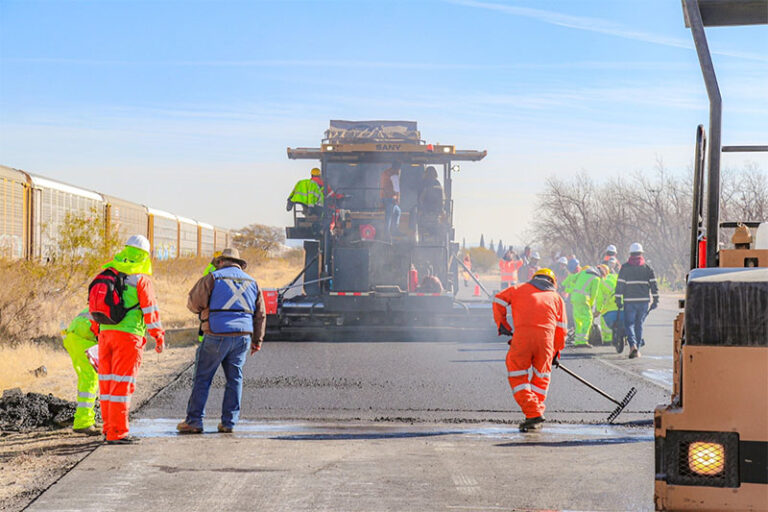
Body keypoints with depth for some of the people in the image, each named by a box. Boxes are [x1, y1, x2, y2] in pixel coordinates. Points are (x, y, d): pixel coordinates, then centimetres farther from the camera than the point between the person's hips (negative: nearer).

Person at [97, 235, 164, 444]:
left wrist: (96, 327, 29)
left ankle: (110, 428, 17)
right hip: (128, 334, -6)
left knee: (107, 381, 11)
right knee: (122, 384, -5)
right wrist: (158, 336, 2)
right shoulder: (140, 279, -6)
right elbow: (150, 309, -6)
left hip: (105, 333, 6)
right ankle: (117, 432, -5)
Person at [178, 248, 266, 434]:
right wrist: (257, 340, 20)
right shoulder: (252, 282, 15)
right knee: (234, 378, 10)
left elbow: (194, 302, -1)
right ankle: (229, 422, 8)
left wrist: (202, 311, 21)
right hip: (242, 336, 4)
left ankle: (194, 420, 2)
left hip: (217, 334, -4)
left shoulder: (213, 278, 1)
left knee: (202, 378, 2)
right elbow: (260, 315, 16)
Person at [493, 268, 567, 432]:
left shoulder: (520, 288, 25)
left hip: (522, 334, -2)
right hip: (546, 335, 2)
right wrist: (556, 352, 29)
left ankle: (533, 413, -5)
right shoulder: (556, 298, 26)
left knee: (517, 375, 6)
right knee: (540, 376, 18)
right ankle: (537, 412, 16)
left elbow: (499, 300, 16)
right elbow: (561, 329, 22)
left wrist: (502, 323, 22)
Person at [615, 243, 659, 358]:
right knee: (639, 324, 12)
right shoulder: (647, 268, 6)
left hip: (630, 301, -2)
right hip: (644, 301, 3)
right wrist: (656, 300, 9)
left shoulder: (625, 267, 0)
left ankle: (633, 345, -22)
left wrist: (618, 300, 2)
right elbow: (653, 285, 5)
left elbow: (620, 284, -3)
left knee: (629, 323, 1)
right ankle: (637, 349, 12)